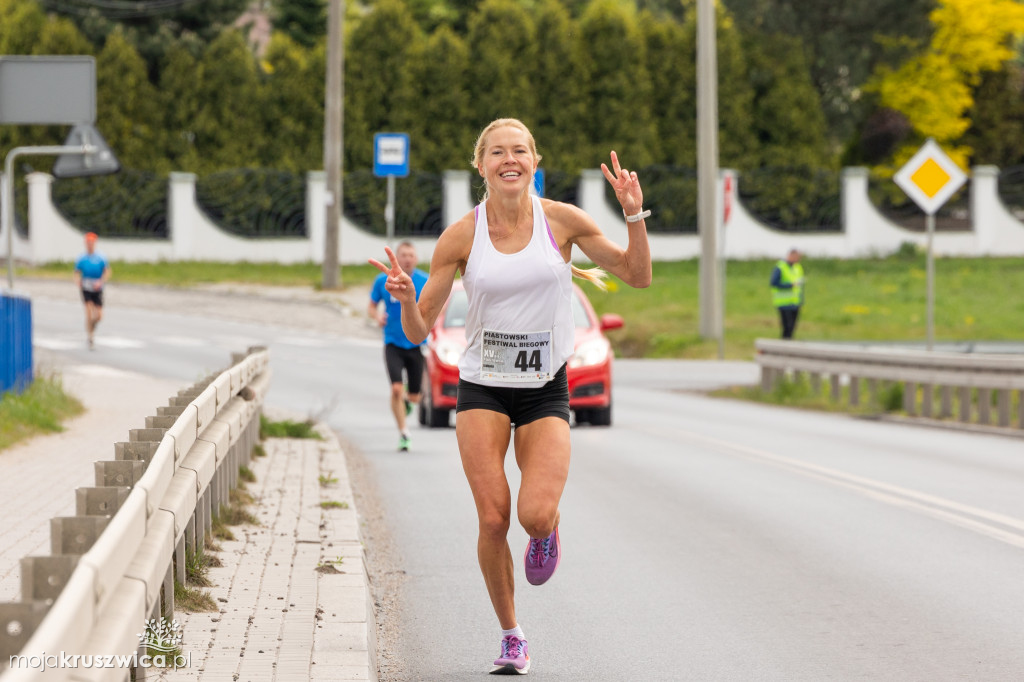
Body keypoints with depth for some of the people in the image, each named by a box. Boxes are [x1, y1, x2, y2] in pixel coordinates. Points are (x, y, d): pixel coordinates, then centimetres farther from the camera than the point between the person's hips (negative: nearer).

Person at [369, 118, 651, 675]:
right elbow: (419, 330, -1)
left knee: (535, 514, -20)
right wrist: (405, 299, -23)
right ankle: (511, 636, 10)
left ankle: (548, 530, 20)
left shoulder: (562, 221, -3)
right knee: (493, 519, -11)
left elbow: (638, 276, 4)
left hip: (545, 389, 0)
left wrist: (635, 216, -11)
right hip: (482, 388, 0)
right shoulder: (461, 236, -5)